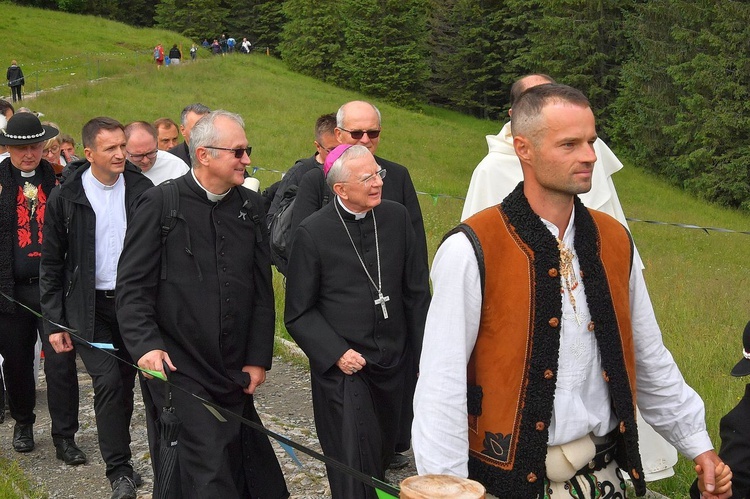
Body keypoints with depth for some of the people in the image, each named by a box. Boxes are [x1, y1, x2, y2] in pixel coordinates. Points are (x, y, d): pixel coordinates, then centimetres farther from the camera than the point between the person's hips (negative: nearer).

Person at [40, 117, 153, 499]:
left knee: (125, 384, 10)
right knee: (108, 382, -12)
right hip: (91, 308, -2)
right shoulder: (65, 198, -4)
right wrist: (54, 323, -2)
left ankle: (118, 451, 29)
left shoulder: (141, 189, 0)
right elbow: (51, 264, 1)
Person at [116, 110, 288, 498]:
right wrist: (145, 345, -18)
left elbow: (262, 289, 9)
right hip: (176, 370, -5)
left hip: (234, 374, 5)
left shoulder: (251, 205, 7)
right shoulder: (161, 204, -6)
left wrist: (259, 357, 6)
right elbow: (132, 285, -7)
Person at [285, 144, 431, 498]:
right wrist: (336, 353, -15)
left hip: (395, 364, 4)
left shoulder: (397, 217, 0)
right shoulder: (313, 232, -10)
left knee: (381, 459, 19)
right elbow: (299, 313, -5)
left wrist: (422, 354, 5)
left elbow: (417, 293, 7)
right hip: (343, 368, -4)